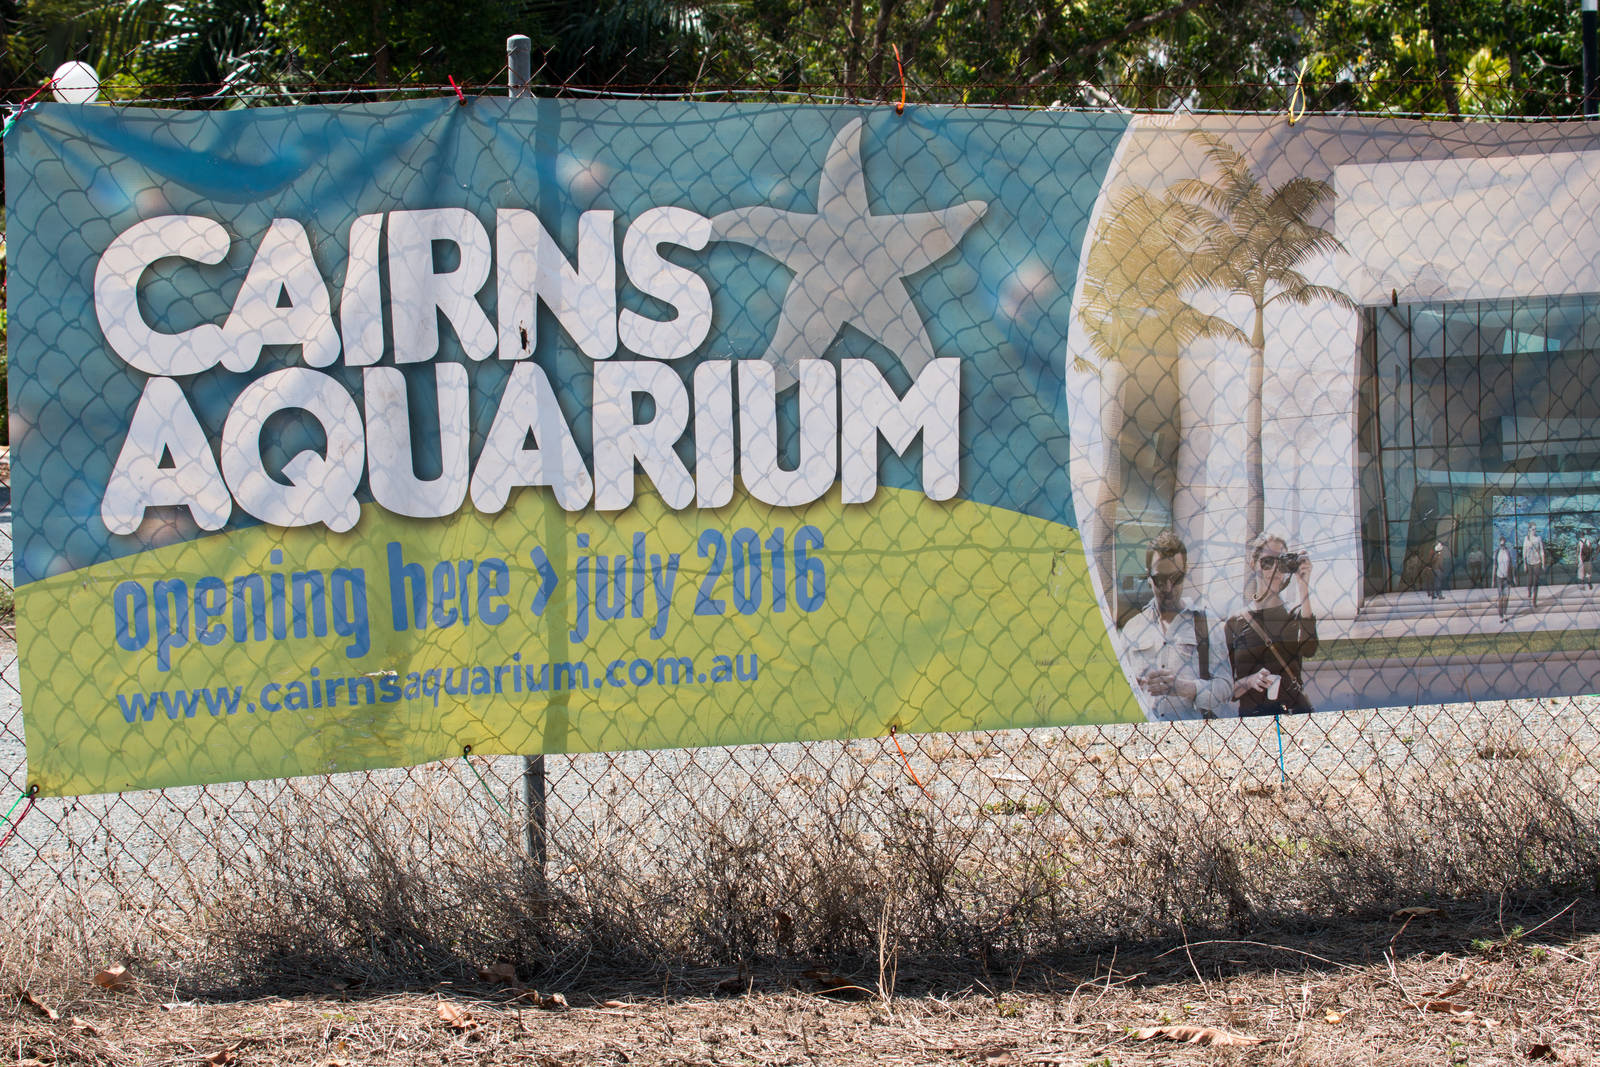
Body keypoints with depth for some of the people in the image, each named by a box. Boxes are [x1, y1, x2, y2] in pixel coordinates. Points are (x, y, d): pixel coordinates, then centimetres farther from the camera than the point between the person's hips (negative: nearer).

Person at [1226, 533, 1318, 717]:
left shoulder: (1295, 615, 12)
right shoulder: (1234, 624, 11)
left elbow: (1309, 649, -12)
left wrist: (1303, 588, -10)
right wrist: (1249, 681, -12)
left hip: (1296, 710, 0)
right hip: (1251, 714, 0)